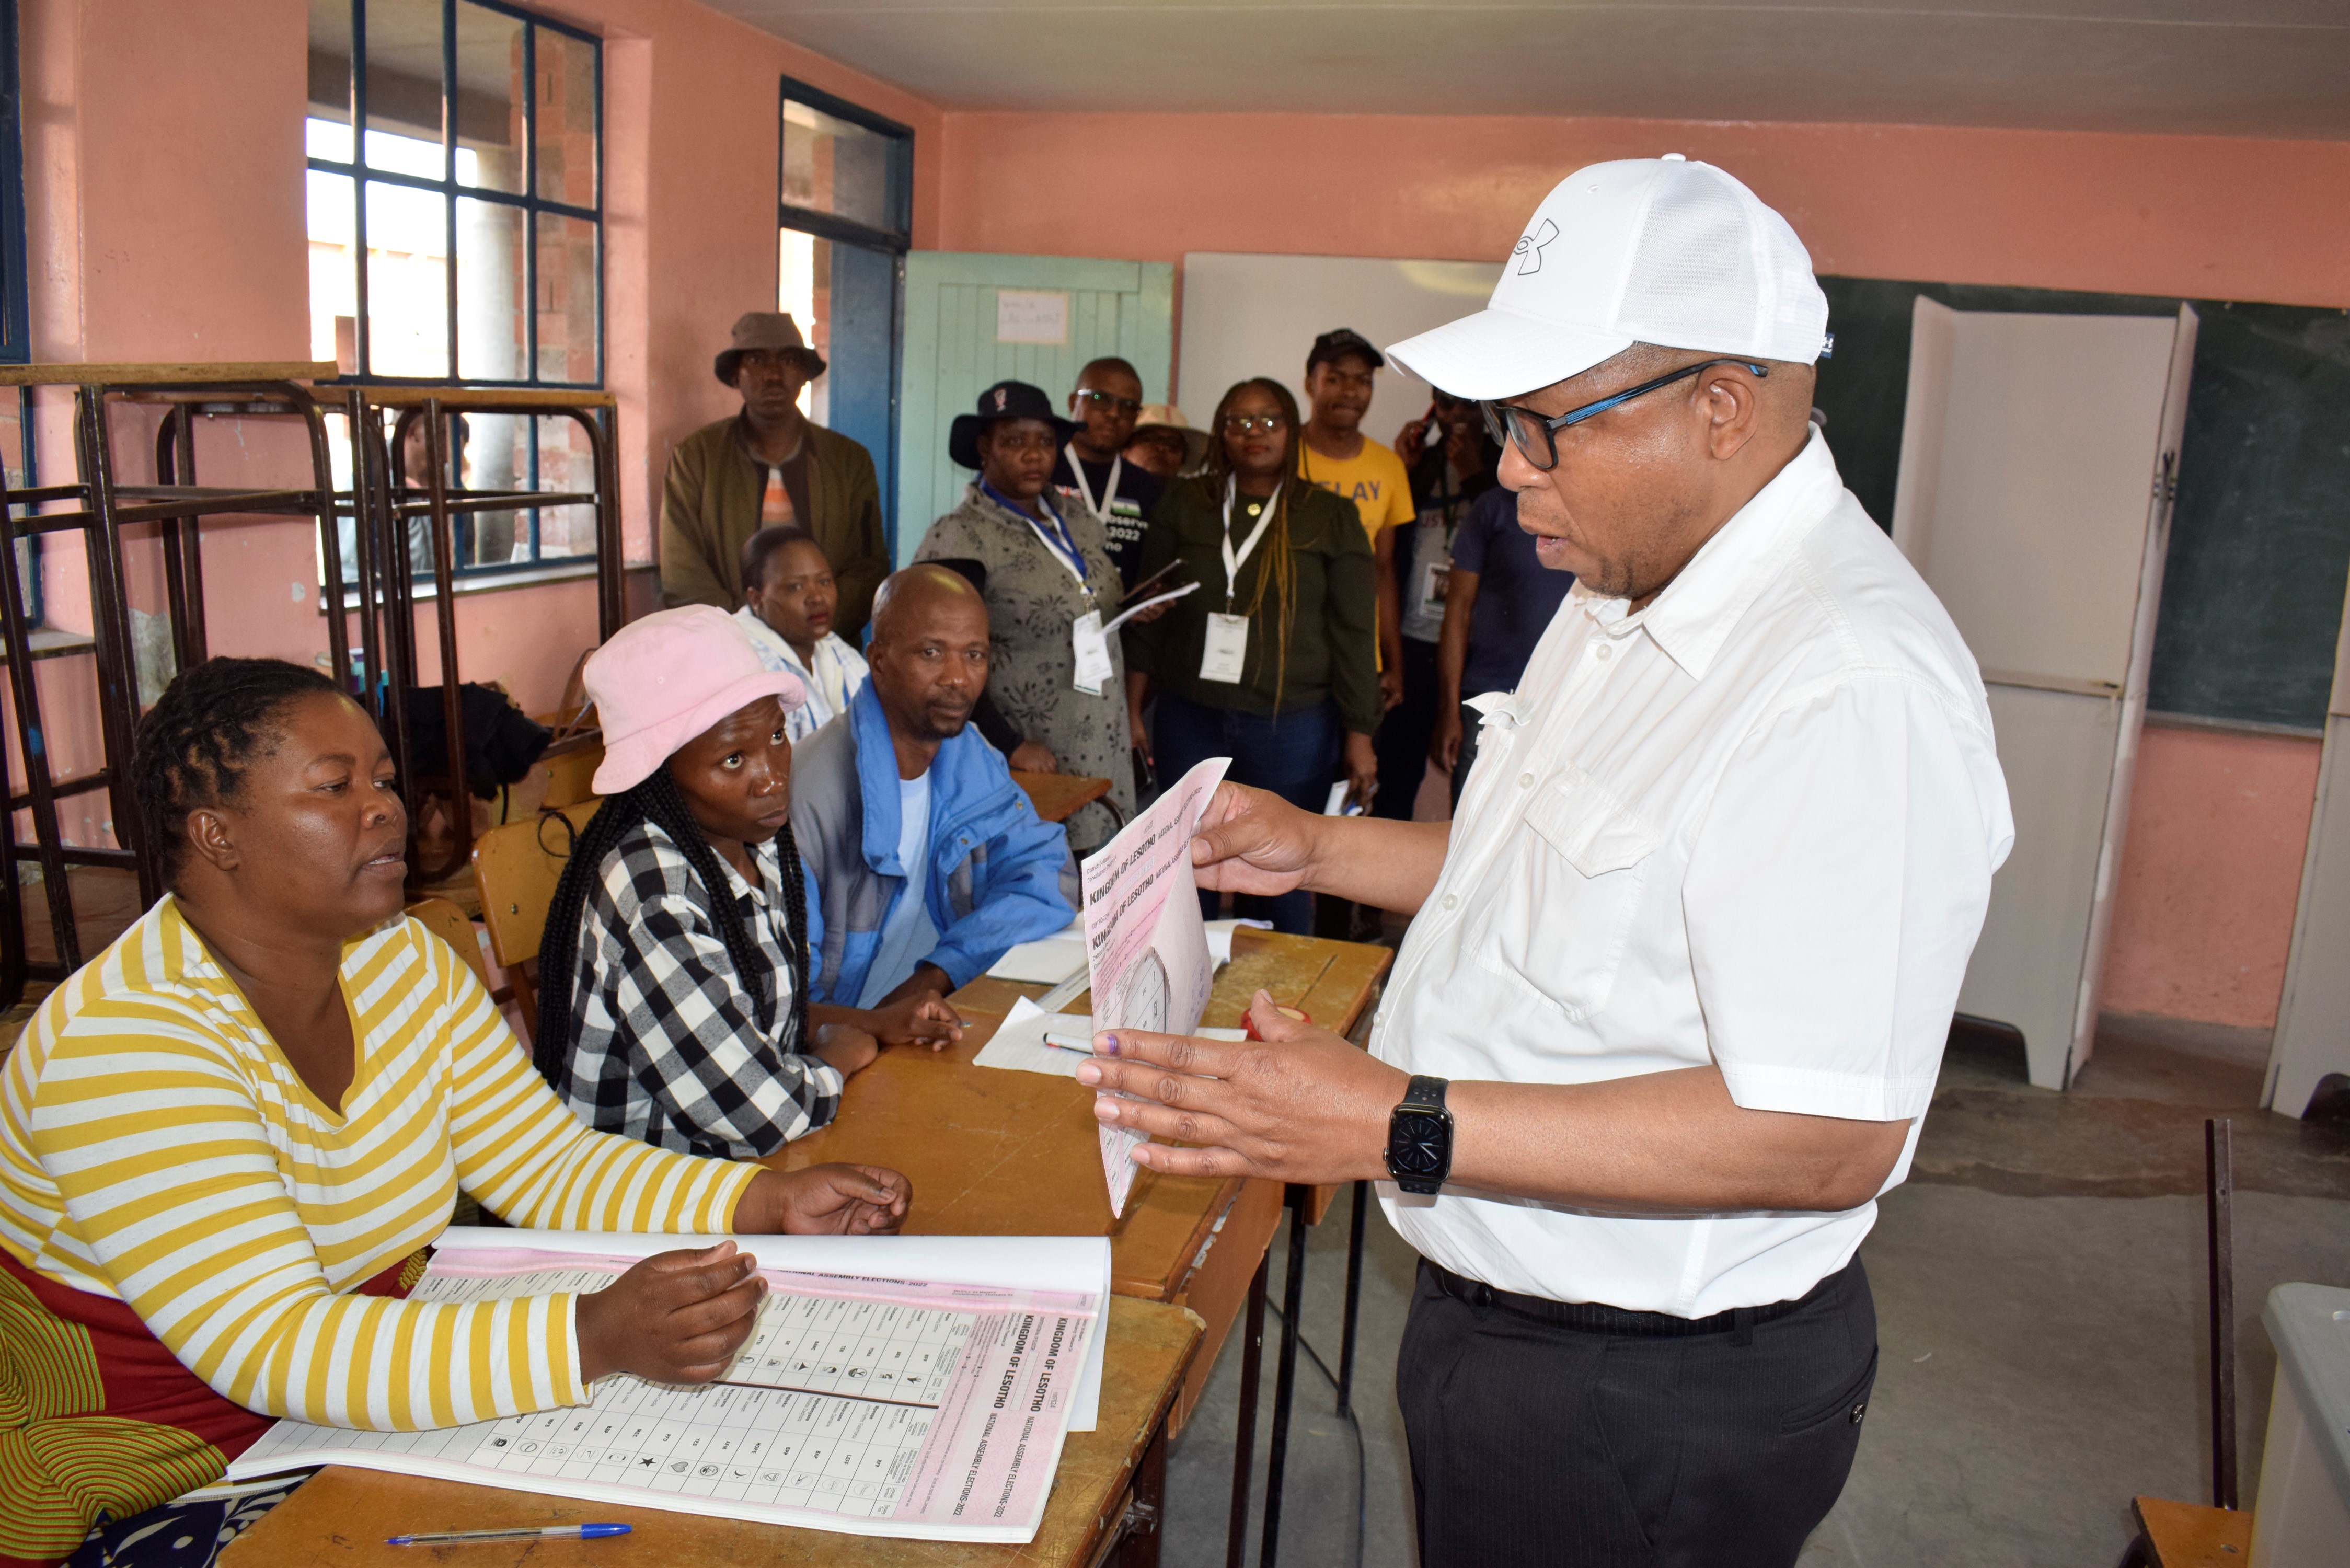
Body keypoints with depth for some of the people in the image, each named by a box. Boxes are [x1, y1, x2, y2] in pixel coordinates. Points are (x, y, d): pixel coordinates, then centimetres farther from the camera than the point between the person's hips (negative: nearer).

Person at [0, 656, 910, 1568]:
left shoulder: (406, 964, 1)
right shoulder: (121, 1045, -24)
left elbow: (551, 1166, 3)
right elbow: (270, 1348, -31)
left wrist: (768, 1204, -13)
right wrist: (595, 1337, -42)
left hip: (369, 1420, 6)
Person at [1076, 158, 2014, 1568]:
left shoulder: (1854, 686, -28)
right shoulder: (1632, 593, 5)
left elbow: (1831, 1135, -31)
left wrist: (1400, 1128, -33)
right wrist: (1321, 850, 9)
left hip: (1648, 1409, -9)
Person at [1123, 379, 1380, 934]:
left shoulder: (1331, 517, 3)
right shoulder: (1184, 505, 7)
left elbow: (1353, 632, 1)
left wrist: (1359, 736, -2)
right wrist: (1133, 712, 1)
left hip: (1292, 727, -2)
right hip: (1189, 721, 2)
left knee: (1280, 884, 3)